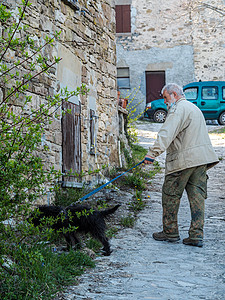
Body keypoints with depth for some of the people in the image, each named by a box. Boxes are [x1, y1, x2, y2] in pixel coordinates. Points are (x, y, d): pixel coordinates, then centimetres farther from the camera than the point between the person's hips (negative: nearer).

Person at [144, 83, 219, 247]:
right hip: (202, 158, 9)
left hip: (184, 160, -9)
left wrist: (153, 153, -30)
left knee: (170, 195, 3)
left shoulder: (179, 109, -10)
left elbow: (167, 133, -23)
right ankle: (197, 235, 3)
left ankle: (171, 232, 11)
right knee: (197, 196, 5)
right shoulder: (194, 108, 23)